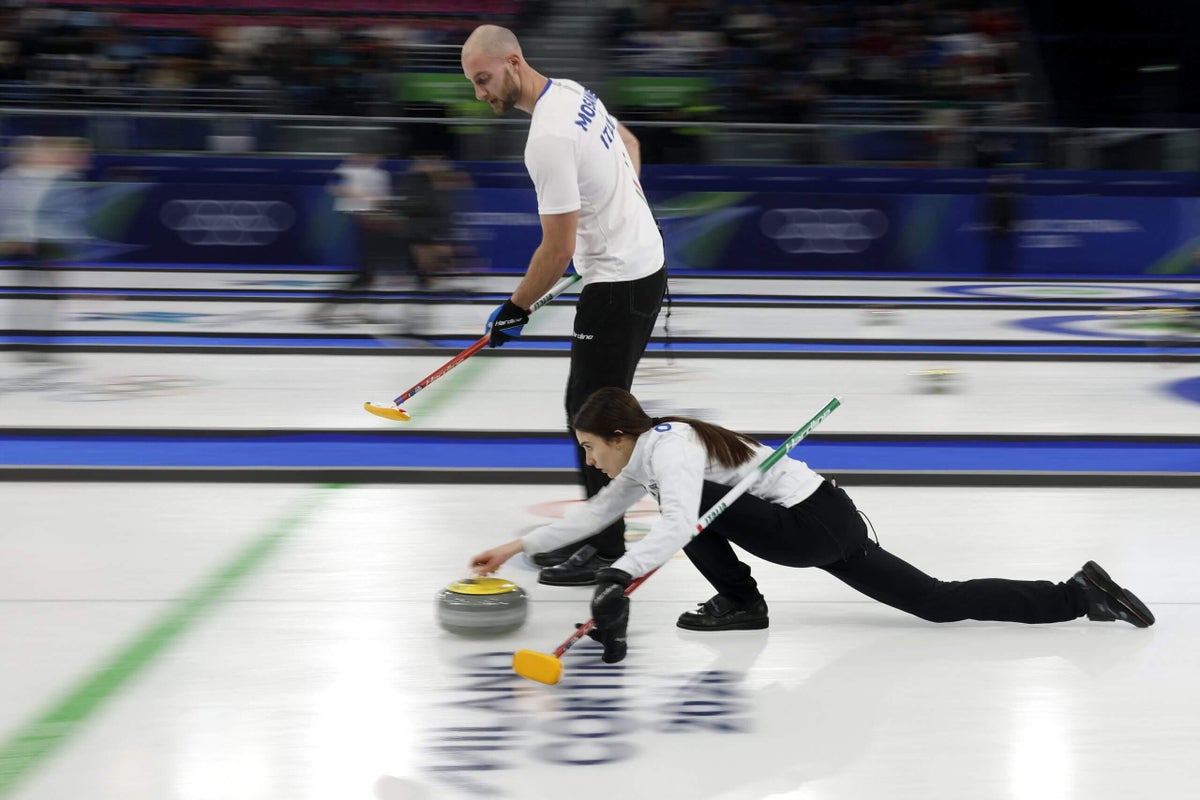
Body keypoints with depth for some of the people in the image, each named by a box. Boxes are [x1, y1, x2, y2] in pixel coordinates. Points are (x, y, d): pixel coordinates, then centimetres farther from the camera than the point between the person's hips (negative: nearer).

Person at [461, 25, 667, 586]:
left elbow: (558, 249, -22)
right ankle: (596, 534, 22)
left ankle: (607, 552, 3)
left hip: (619, 281, -10)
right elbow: (629, 144, 25)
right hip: (640, 261, 10)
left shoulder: (549, 139, -25)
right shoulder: (570, 92, 6)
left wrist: (515, 309, -10)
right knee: (591, 406, 15)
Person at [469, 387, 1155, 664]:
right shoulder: (647, 454, 13)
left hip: (815, 529, -10)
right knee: (941, 602, 7)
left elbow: (677, 529, -33)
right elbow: (595, 515, 22)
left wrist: (618, 579, -39)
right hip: (829, 523, 10)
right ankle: (1080, 593, 6)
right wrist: (518, 548, 20)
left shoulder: (666, 447, -16)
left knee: (691, 507, -15)